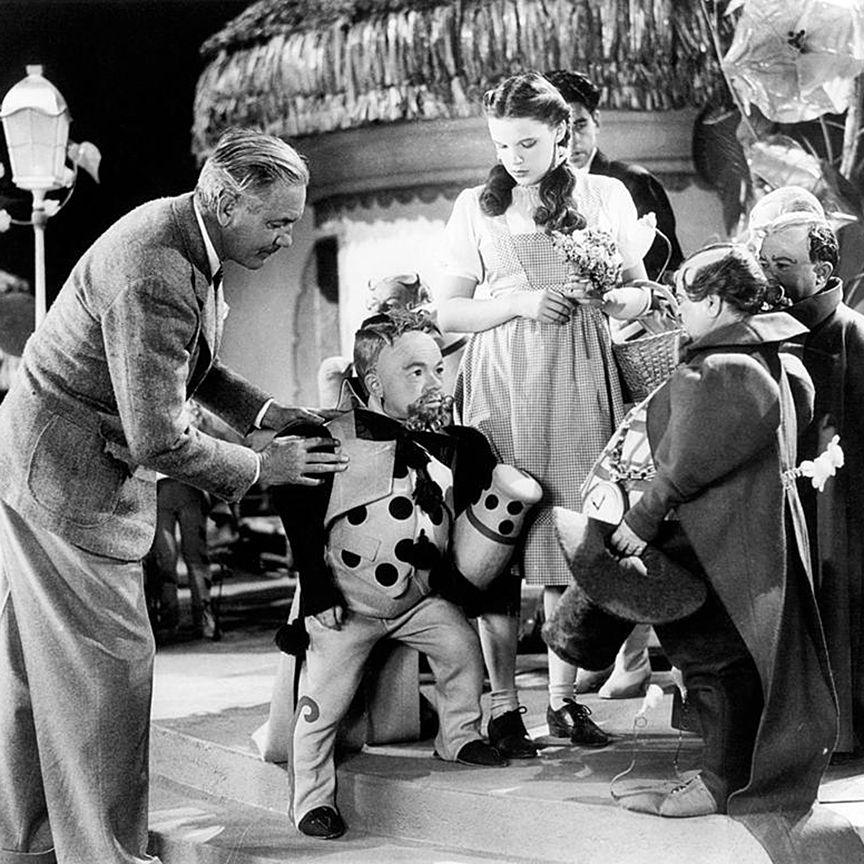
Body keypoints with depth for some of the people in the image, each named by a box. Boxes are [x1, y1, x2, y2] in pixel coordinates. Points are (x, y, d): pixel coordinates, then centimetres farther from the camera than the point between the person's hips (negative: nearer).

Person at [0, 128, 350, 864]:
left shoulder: (185, 232, 3)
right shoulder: (154, 276, -29)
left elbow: (182, 361, 19)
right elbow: (160, 441, -27)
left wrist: (260, 409, 6)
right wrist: (260, 468, -14)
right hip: (72, 480, -10)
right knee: (108, 666, -3)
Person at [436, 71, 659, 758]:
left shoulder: (606, 195, 12)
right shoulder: (476, 206, 10)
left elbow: (643, 294, 15)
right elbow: (448, 310, 8)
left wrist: (606, 296, -8)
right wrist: (522, 302, -8)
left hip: (580, 380, 1)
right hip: (501, 382, 0)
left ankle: (565, 699, 9)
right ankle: (505, 706, 0)